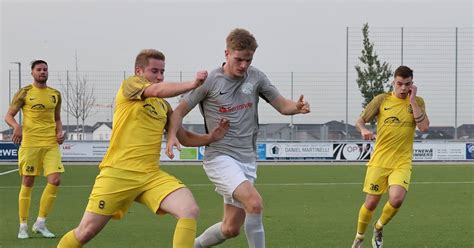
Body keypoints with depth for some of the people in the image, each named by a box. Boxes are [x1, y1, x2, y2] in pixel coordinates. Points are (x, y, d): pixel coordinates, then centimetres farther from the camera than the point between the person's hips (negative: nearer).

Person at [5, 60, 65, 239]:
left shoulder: (55, 94, 13)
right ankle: (23, 226, 11)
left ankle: (40, 223, 4)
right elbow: (9, 116, 1)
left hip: (51, 144, 4)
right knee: (27, 183, 1)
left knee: (55, 180, -9)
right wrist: (16, 126, -20)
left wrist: (60, 132, 4)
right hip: (30, 143, -3)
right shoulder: (25, 93, 1)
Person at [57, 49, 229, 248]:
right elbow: (157, 90, -17)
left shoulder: (164, 106, 20)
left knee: (190, 210, -19)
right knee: (86, 232, -3)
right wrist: (192, 84, -20)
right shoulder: (130, 84, 2)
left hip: (151, 175, 5)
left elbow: (185, 138, 21)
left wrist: (211, 137, 5)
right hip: (118, 173, -5)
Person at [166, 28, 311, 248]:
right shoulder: (210, 81, -7)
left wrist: (297, 107, -15)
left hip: (247, 159, 5)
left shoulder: (256, 77, 5)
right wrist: (172, 136, -21)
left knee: (231, 228, 7)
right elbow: (179, 111, -2)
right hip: (220, 156, -5)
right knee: (255, 203, -28)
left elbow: (282, 105, 8)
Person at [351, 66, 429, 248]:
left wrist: (412, 100, -12)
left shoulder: (417, 102, 3)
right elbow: (360, 120, 5)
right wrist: (364, 130, -18)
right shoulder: (381, 100, 1)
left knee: (396, 199, -22)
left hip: (402, 163, 0)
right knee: (371, 202, 2)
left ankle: (379, 228, 8)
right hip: (379, 161, 0)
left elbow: (424, 127, -11)